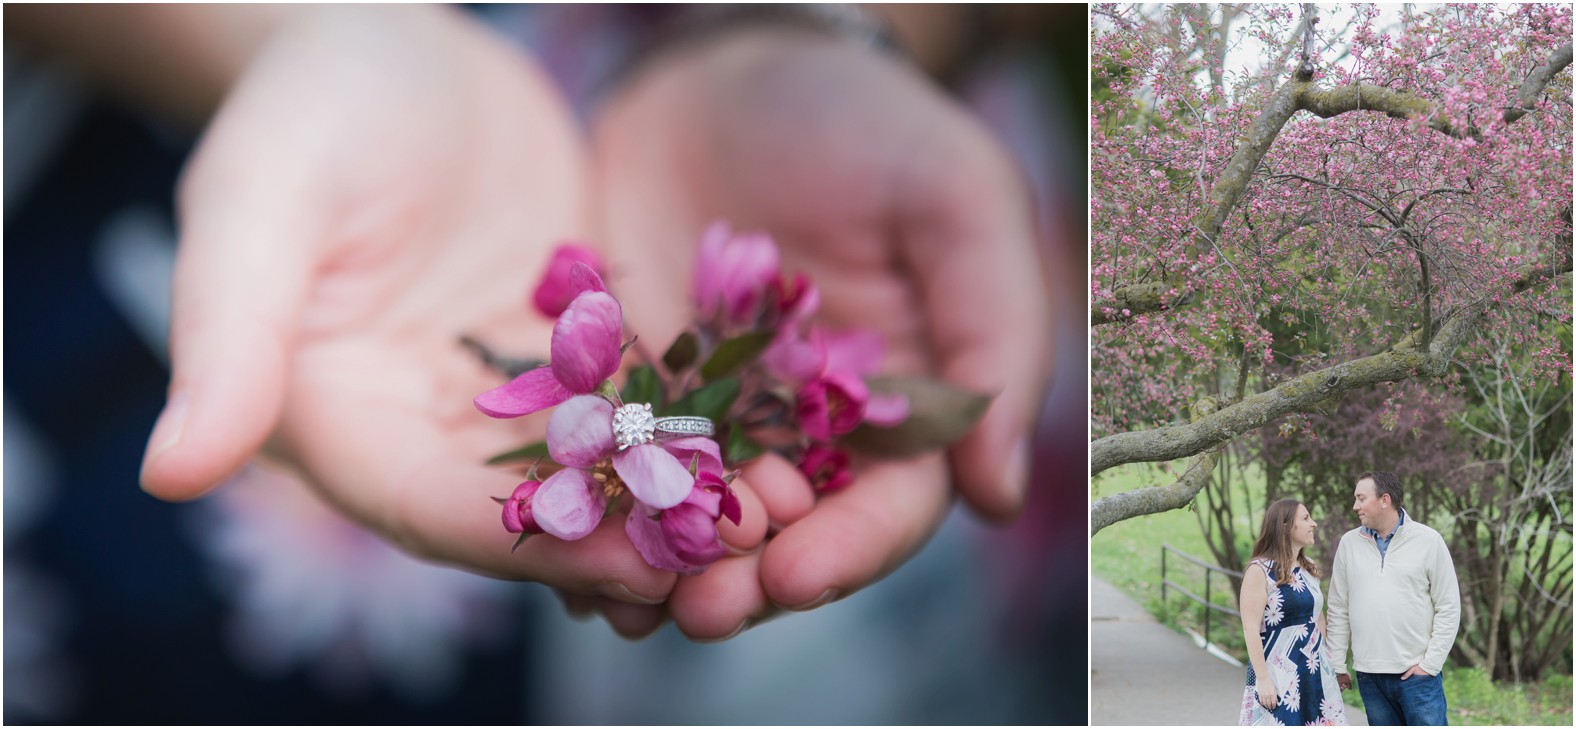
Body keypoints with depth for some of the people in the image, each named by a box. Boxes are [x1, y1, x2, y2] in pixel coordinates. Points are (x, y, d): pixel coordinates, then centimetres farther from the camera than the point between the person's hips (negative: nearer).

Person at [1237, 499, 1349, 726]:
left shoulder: (1309, 568, 11)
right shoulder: (1260, 570, -11)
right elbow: (1251, 629, -15)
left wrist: (1328, 664, 16)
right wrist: (1263, 680, -18)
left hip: (1315, 674, 7)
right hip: (1277, 675, -7)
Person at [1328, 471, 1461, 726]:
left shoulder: (1428, 540, -2)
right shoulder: (1349, 543, 5)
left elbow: (1449, 608, -2)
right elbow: (1338, 609, 8)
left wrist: (1431, 663, -8)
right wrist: (1337, 666, 5)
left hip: (1417, 672, -3)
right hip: (1369, 675, 3)